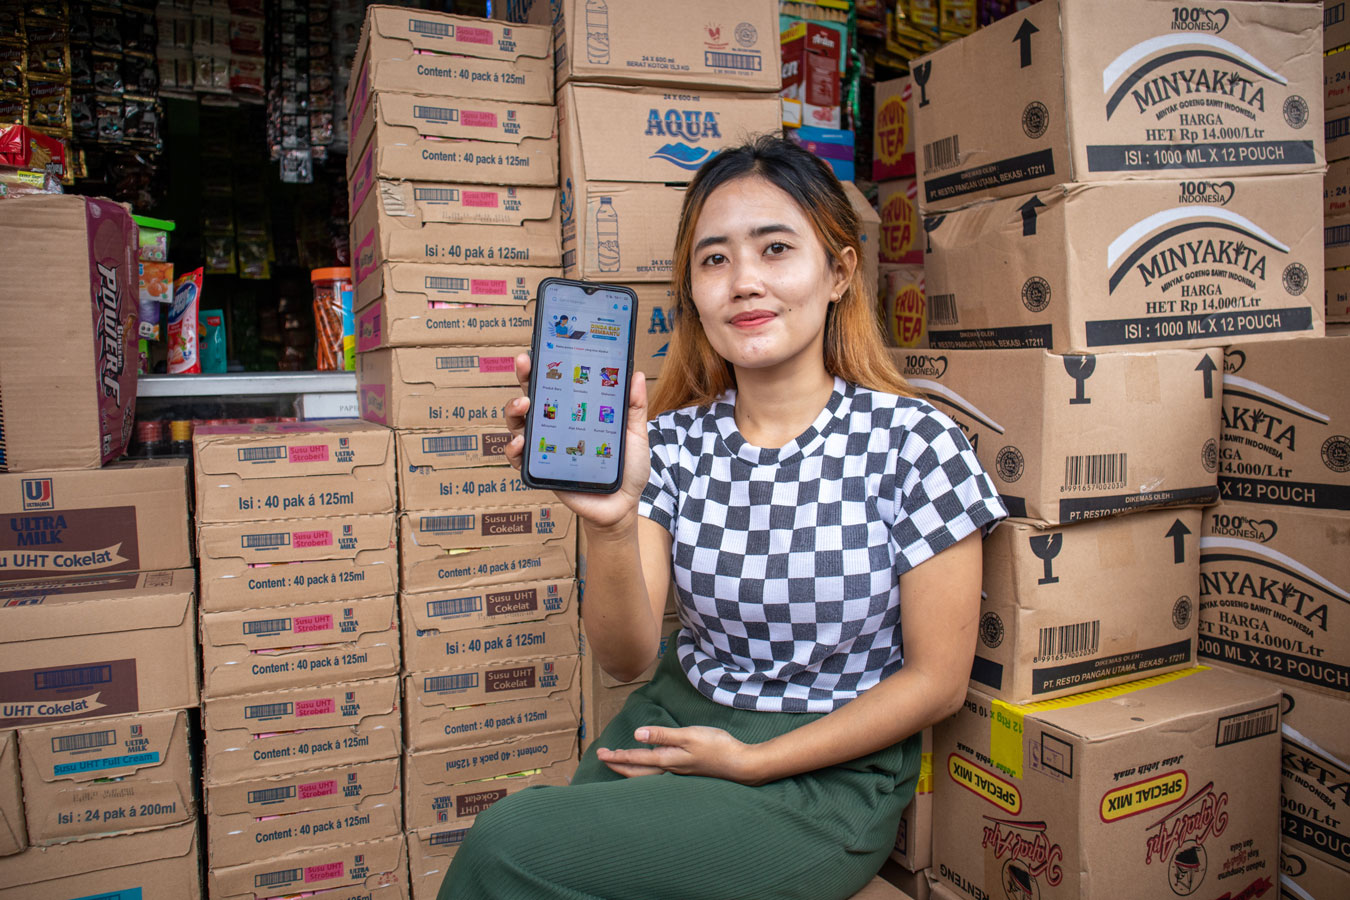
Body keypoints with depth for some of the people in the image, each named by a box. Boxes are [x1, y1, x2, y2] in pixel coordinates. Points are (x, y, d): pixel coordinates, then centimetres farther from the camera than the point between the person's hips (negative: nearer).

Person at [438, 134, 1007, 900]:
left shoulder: (912, 441, -13)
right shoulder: (674, 439, -2)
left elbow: (937, 681, -8)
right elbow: (627, 657, -9)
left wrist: (751, 761, -12)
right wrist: (611, 526, -28)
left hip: (829, 772, -3)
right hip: (677, 719, 4)